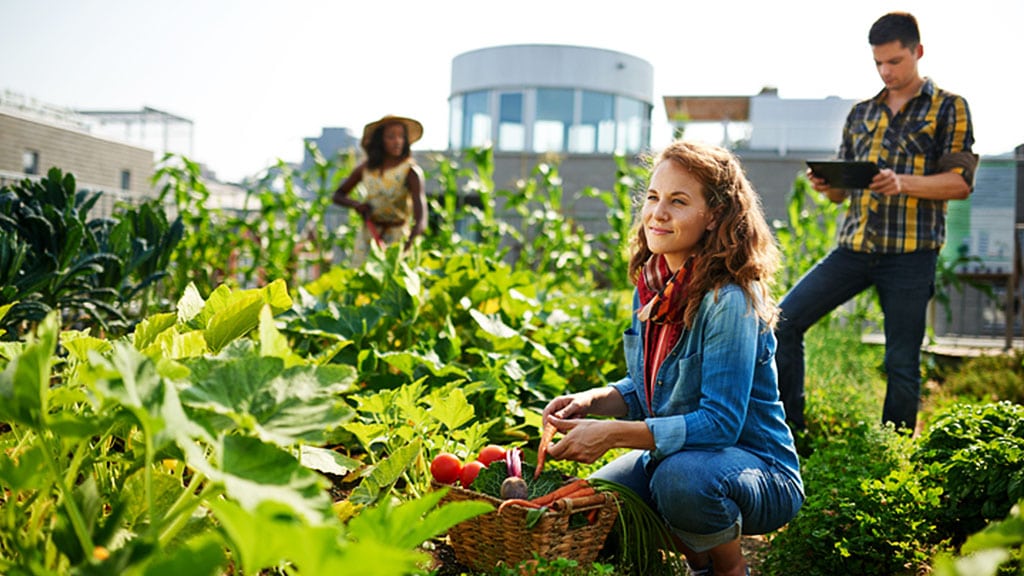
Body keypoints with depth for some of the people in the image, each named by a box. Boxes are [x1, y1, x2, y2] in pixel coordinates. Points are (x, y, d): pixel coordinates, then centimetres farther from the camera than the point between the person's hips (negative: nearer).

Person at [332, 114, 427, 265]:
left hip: (397, 237, -4)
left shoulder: (411, 172, -14)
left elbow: (421, 220, -25)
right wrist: (356, 204, -9)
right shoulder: (367, 168, 0)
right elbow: (338, 195, 13)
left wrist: (409, 243, -43)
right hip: (367, 235, 4)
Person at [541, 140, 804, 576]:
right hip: (671, 453, 7)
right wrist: (590, 401, -8)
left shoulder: (729, 301, -23)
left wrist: (612, 433, -31)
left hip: (762, 475, -7)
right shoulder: (651, 286, 1)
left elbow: (720, 421, -27)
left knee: (681, 476, -37)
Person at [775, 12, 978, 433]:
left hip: (910, 254, -4)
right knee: (784, 321, -6)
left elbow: (961, 182, -5)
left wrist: (903, 183, -21)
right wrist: (825, 185, -5)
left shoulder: (949, 108, 5)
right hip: (854, 246, 4)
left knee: (902, 363, 0)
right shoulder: (861, 113, 18)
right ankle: (790, 431, 5)